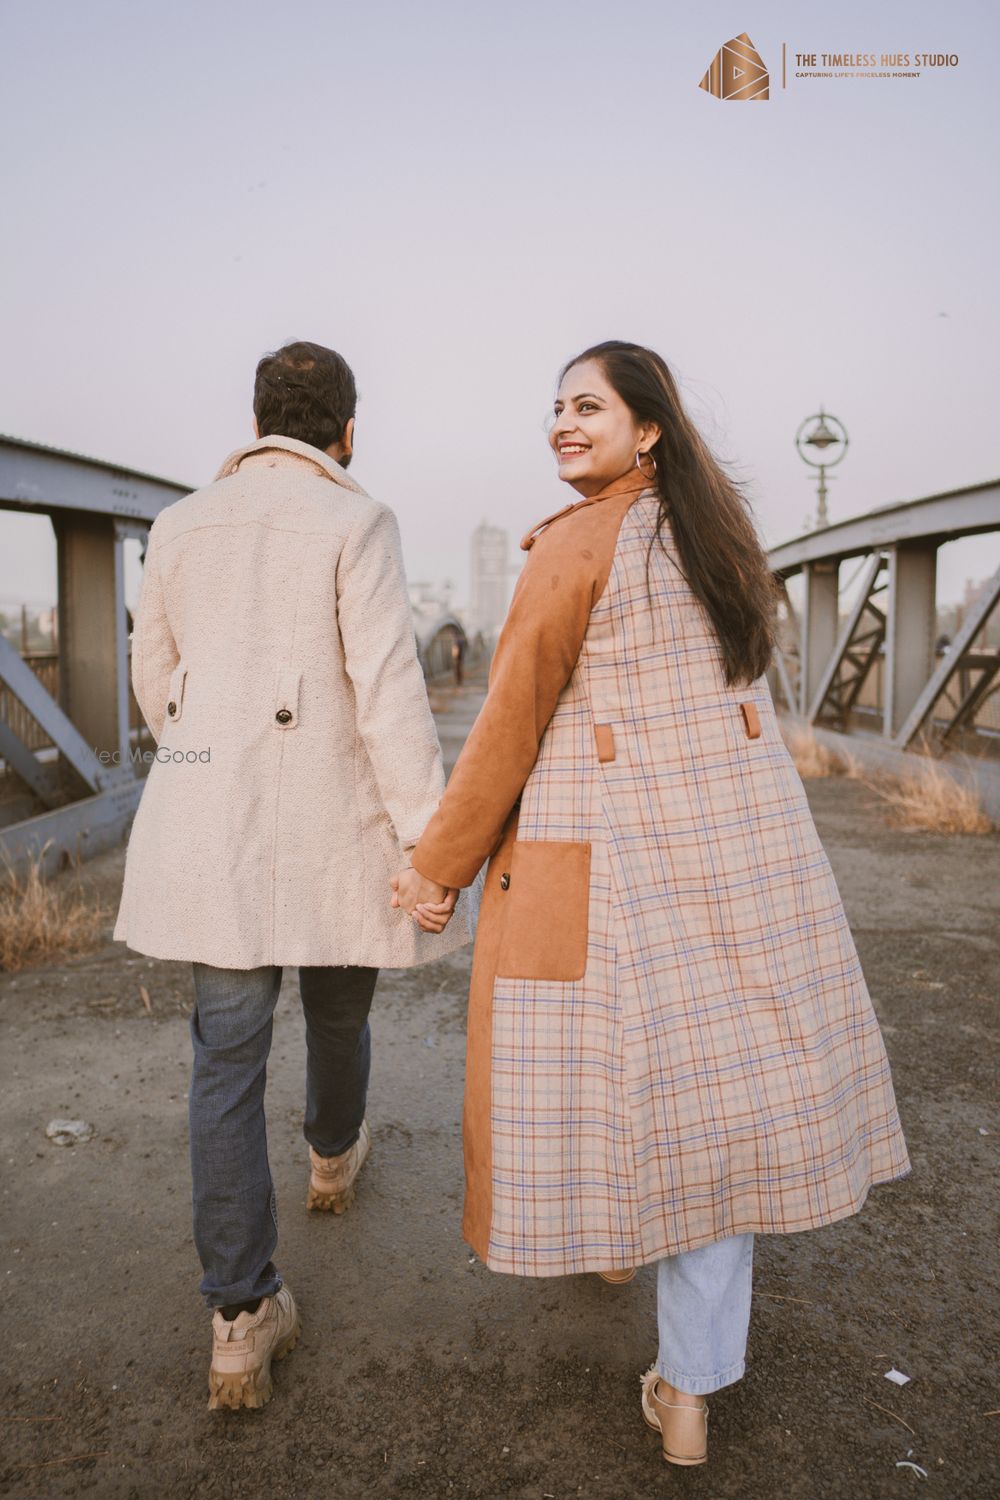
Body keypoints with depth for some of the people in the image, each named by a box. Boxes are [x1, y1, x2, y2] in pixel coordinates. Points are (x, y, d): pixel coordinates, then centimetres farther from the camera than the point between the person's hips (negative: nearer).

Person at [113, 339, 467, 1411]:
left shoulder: (178, 525, 9)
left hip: (208, 823, 3)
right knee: (336, 1009, 23)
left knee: (227, 1055, 6)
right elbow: (387, 687, -15)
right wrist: (428, 838, -14)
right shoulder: (356, 522, -6)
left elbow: (154, 680, 17)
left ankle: (242, 1320, 8)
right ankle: (333, 1157, 51)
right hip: (329, 816, -3)